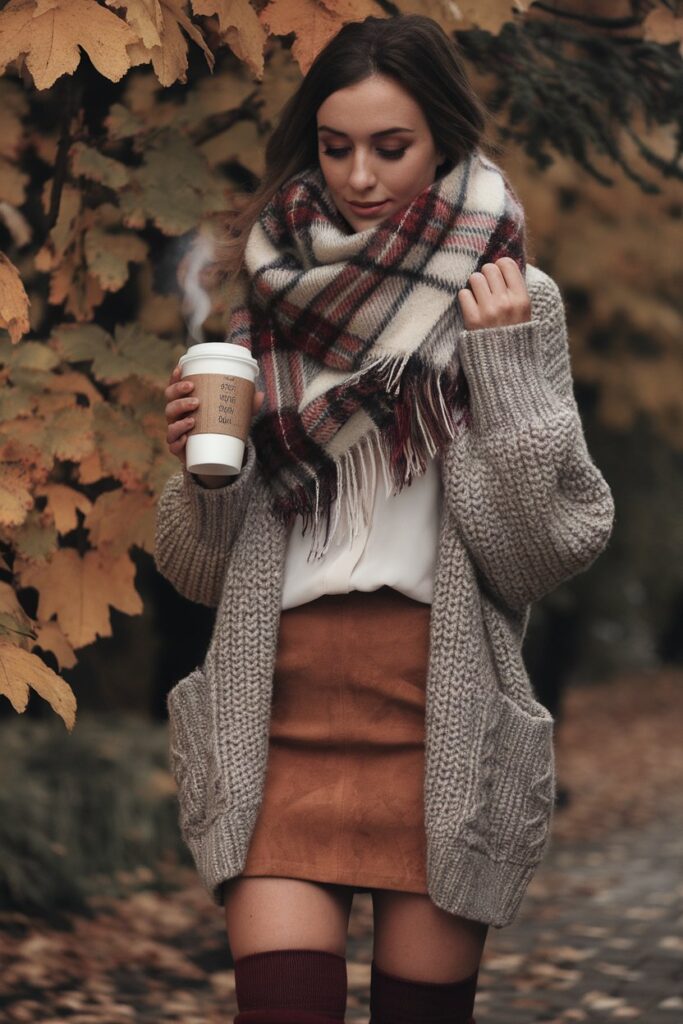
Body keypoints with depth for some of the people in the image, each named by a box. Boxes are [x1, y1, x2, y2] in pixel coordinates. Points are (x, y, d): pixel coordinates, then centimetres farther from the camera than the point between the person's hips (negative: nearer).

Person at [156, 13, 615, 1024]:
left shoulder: (509, 301, 5)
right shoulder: (272, 298, 11)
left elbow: (555, 541, -3)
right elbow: (203, 565, 14)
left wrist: (506, 367, -10)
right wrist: (203, 465, -6)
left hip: (443, 703, -1)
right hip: (282, 702, 2)